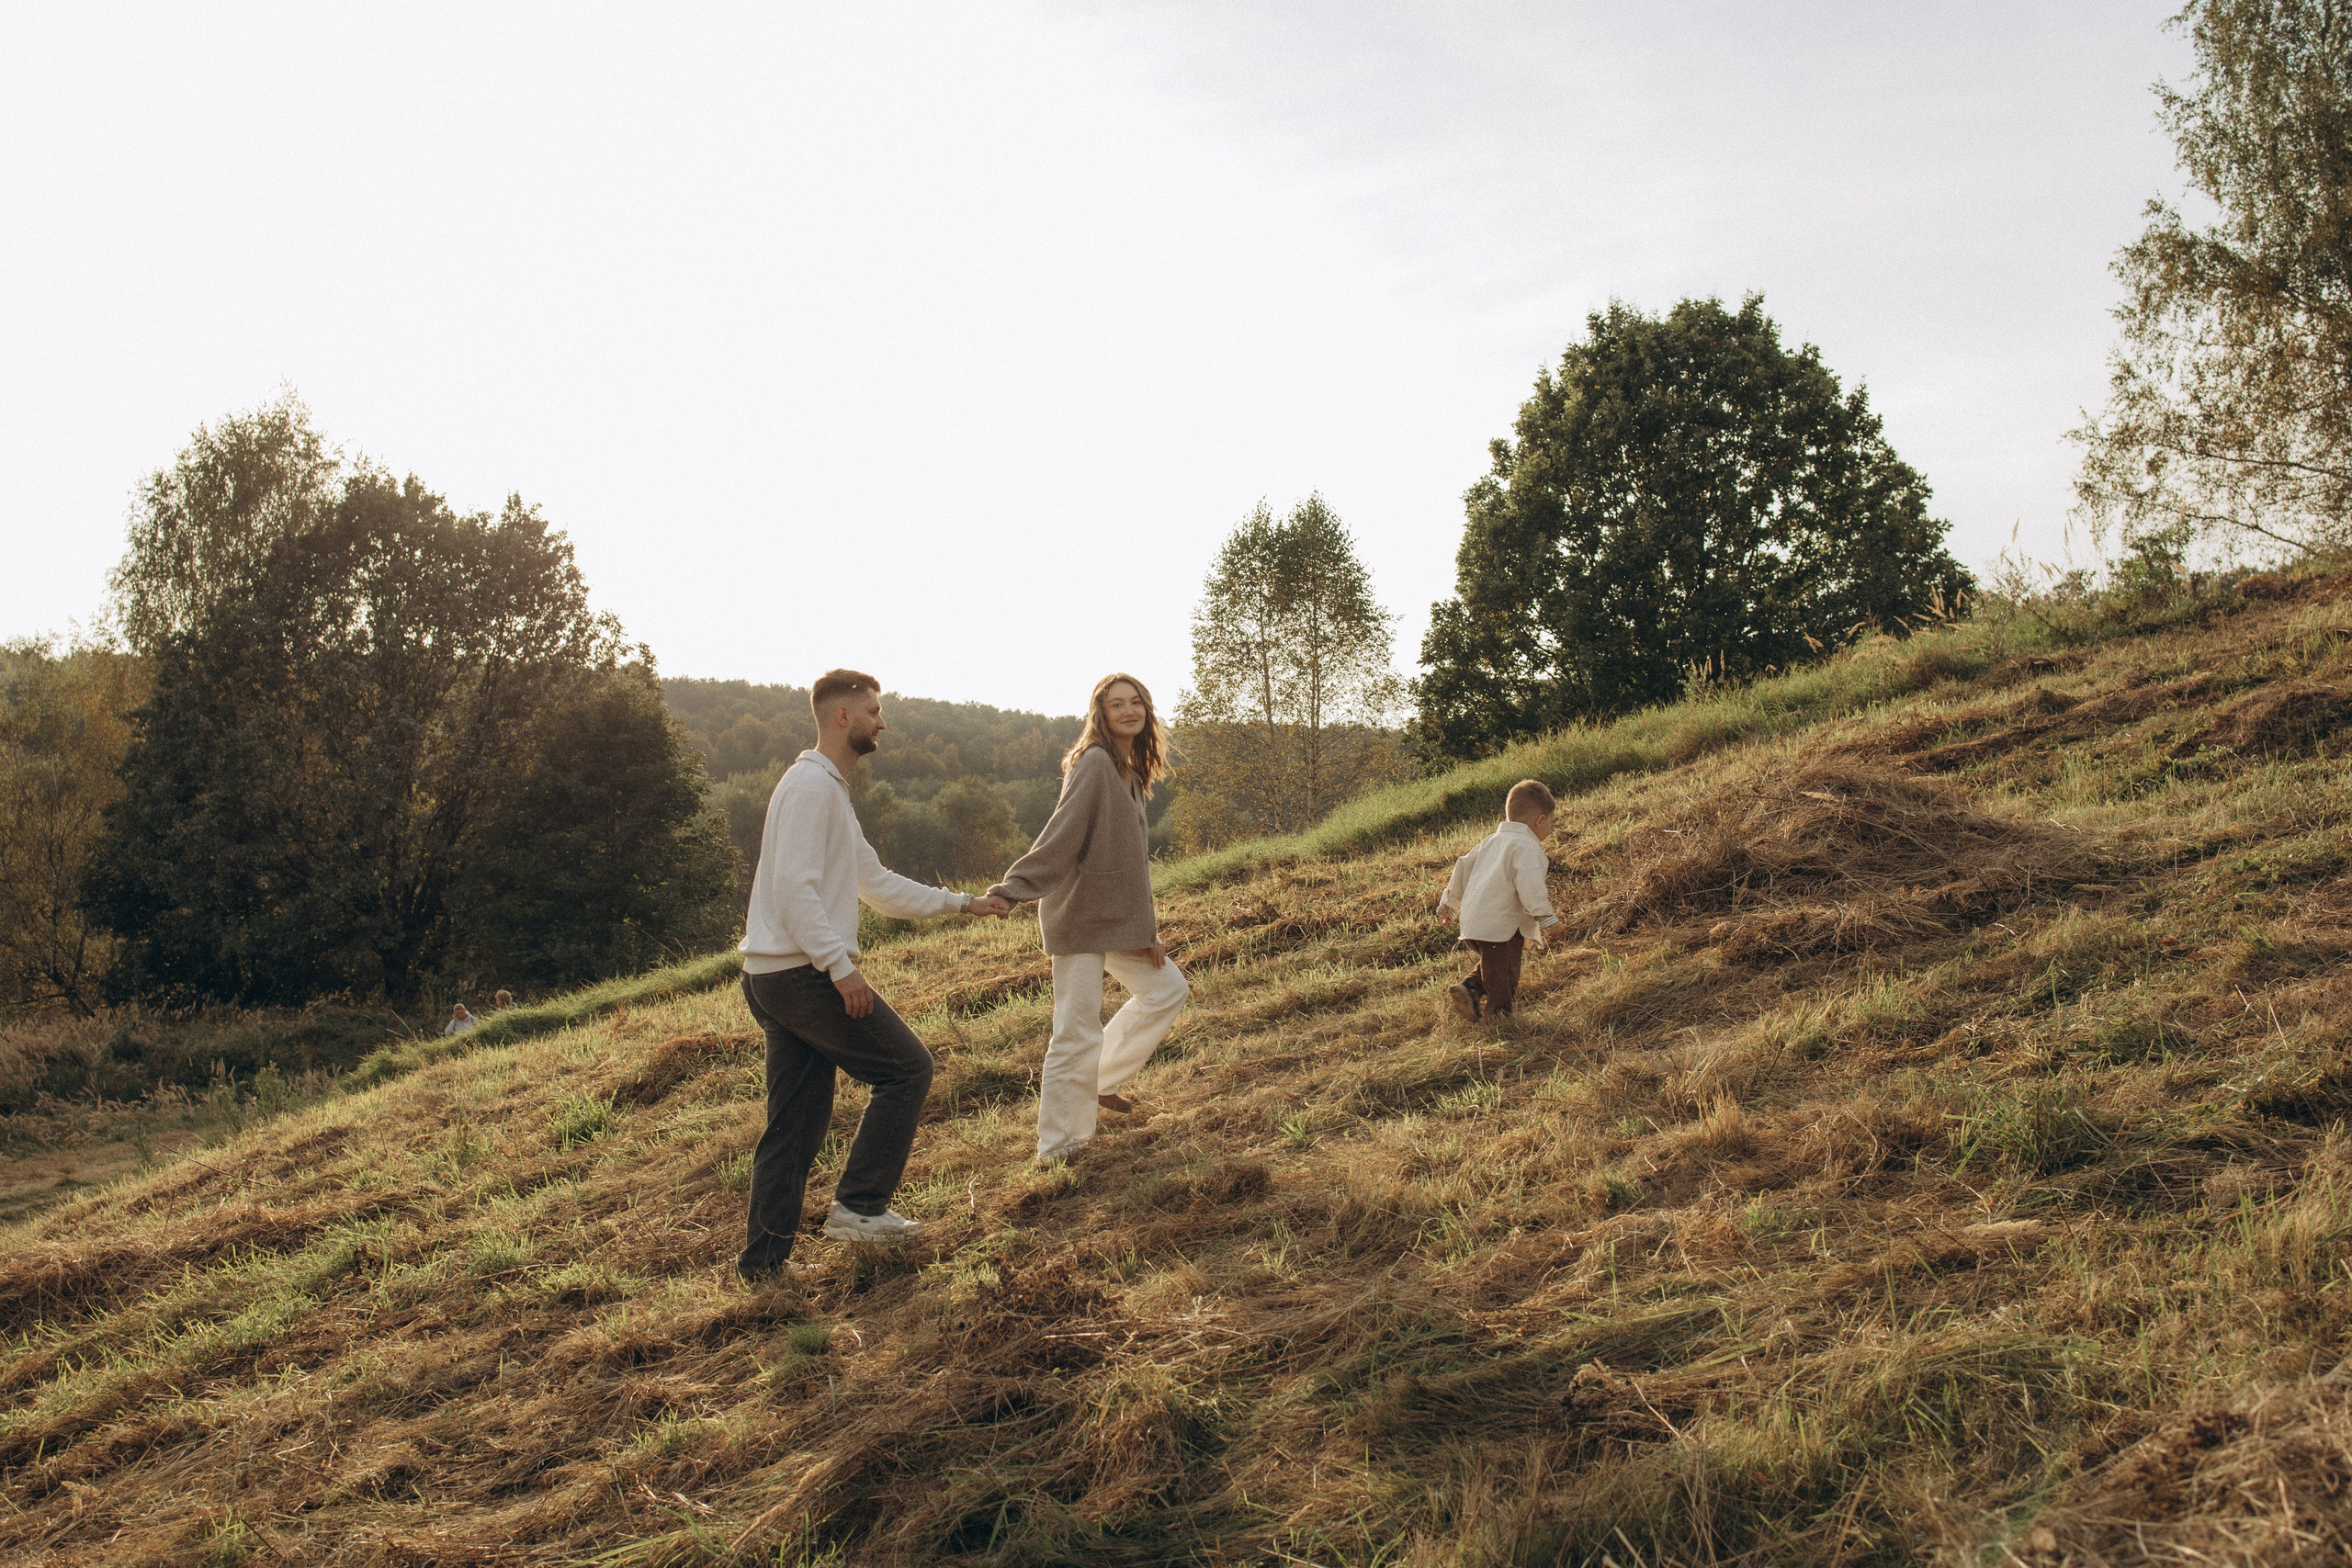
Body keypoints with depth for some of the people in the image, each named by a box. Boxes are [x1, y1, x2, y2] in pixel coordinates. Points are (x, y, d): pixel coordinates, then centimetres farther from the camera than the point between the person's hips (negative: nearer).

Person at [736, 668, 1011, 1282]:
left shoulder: (831, 789, 22)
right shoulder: (811, 784, -11)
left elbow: (876, 882, 26)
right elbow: (795, 889, -20)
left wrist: (962, 903, 25)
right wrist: (841, 965, -25)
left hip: (774, 979, 10)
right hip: (803, 973, -10)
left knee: (796, 1123, 11)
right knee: (906, 1069, -3)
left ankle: (764, 1255, 15)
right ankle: (859, 1205, -1)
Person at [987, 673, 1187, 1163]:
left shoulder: (1131, 775, 15)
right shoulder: (1094, 762, -13)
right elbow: (1062, 833, -23)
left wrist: (1146, 929, 12)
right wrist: (1011, 889, -34)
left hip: (1117, 917, 9)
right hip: (1079, 916, -9)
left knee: (1167, 990, 18)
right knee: (1078, 1034, -7)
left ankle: (1101, 1082, 27)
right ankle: (1057, 1151, 3)